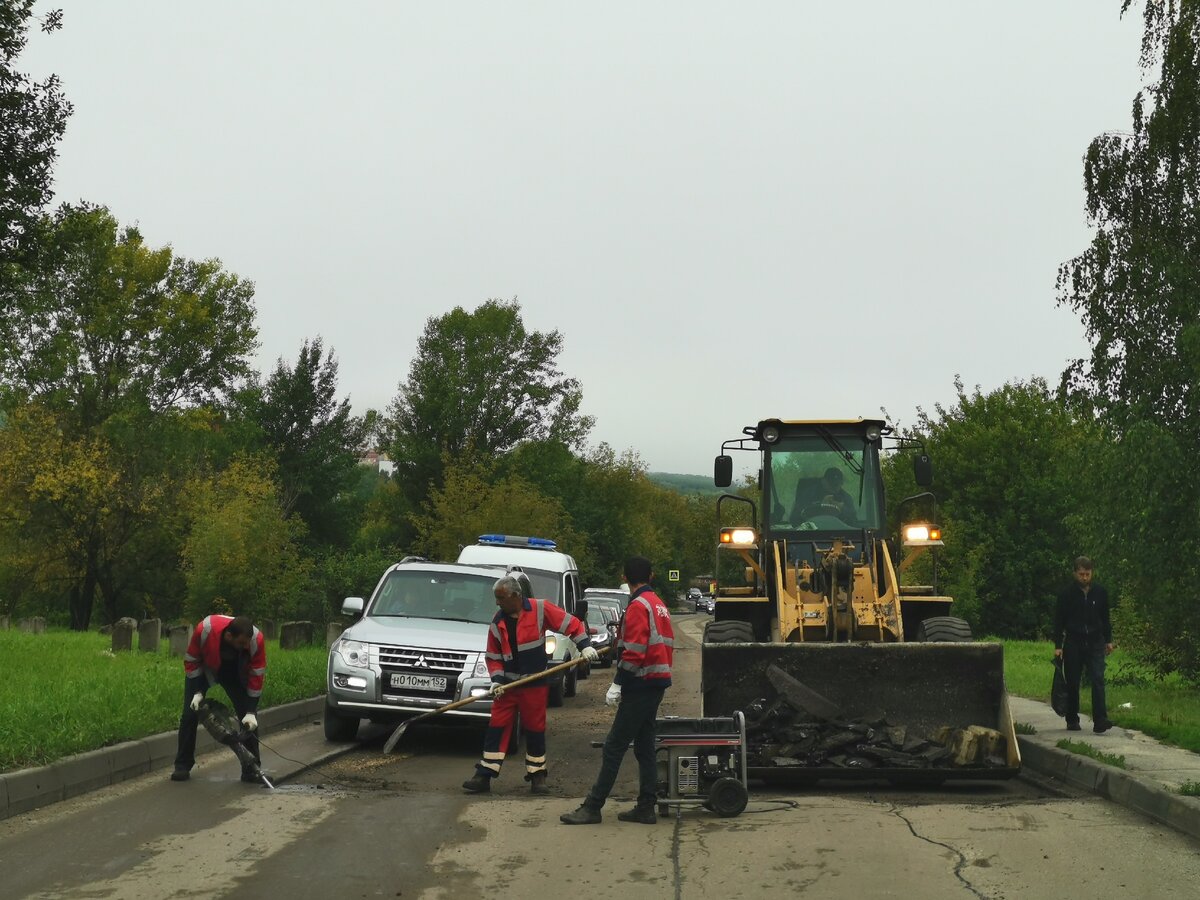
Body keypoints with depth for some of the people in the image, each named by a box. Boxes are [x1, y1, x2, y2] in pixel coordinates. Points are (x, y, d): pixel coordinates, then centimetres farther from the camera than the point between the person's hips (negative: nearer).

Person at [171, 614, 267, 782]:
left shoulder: (256, 640, -35)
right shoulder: (204, 630, -39)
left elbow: (256, 676, -23)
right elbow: (191, 661, -20)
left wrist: (251, 711, -24)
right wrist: (197, 692, -23)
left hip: (234, 670, 1)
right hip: (203, 668, -1)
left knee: (248, 718, -8)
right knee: (190, 714, -7)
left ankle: (251, 769, 1)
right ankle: (182, 766, 8)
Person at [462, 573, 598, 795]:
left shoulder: (540, 609, -11)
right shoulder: (498, 623, 1)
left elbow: (571, 624, -6)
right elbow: (493, 657, 8)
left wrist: (585, 646, -16)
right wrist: (497, 680, -6)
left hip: (535, 685, -3)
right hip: (507, 685, 3)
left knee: (535, 730, 6)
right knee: (496, 728, 0)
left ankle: (537, 776, 19)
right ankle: (484, 776, 3)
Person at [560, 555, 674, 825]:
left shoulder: (638, 606, -13)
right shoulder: (658, 604, 15)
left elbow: (634, 651, -20)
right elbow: (667, 644, 19)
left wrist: (617, 684, -18)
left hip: (641, 685, -9)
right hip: (658, 682, 9)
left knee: (614, 746, -7)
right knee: (644, 746, 12)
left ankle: (592, 807, -6)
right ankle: (646, 807, 14)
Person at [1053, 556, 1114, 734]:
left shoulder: (1100, 593, 5)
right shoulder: (1067, 595, -3)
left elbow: (1105, 618, 16)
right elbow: (1059, 621, -1)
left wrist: (1108, 640, 14)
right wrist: (1058, 646, -5)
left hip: (1095, 643, 1)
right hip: (1073, 644, -1)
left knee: (1098, 681, -12)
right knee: (1072, 684, 4)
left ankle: (1100, 721, -19)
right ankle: (1072, 720, 16)